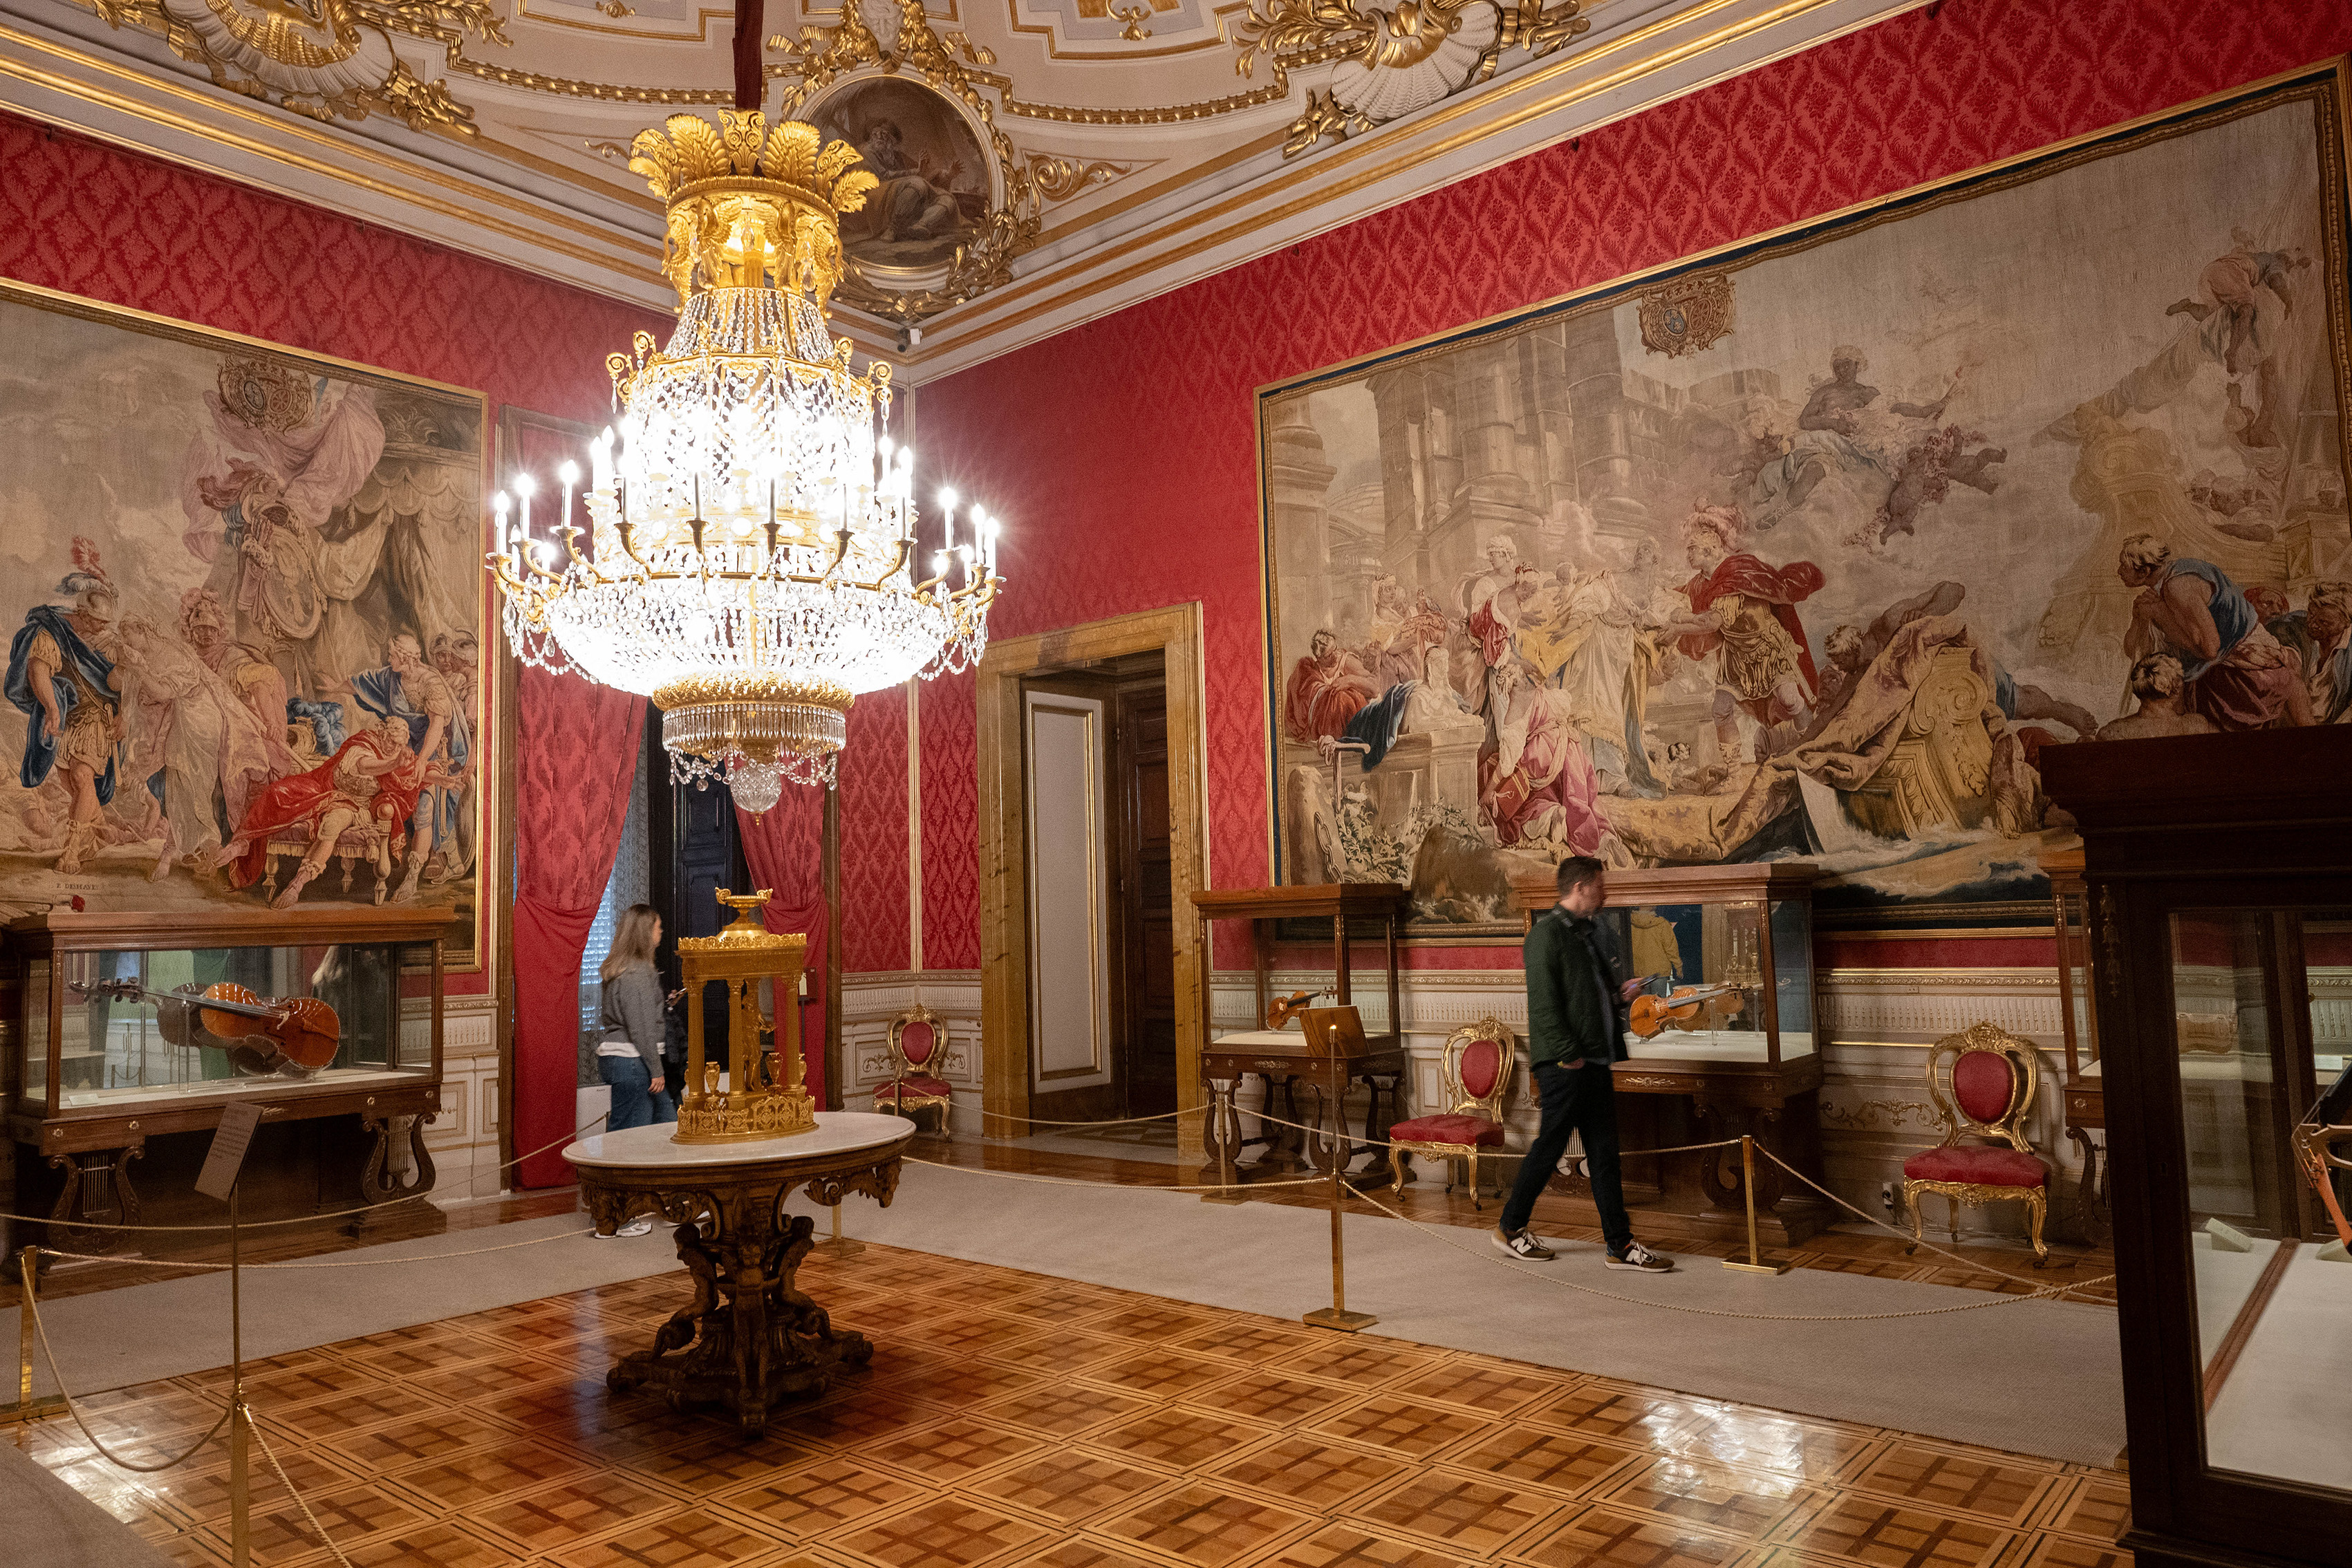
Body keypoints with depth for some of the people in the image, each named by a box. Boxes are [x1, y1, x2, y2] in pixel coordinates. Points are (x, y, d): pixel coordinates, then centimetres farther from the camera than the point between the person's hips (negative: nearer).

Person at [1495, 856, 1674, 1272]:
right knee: (1550, 1145, 0)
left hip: (1595, 1059, 9)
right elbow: (1544, 1002, -17)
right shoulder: (1547, 933, -12)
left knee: (1604, 1152, 9)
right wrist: (1567, 1054, -19)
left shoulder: (1592, 933, 17)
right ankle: (1510, 1228, 16)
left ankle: (1620, 1246, 14)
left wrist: (1621, 994, 6)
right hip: (1563, 1063, -9)